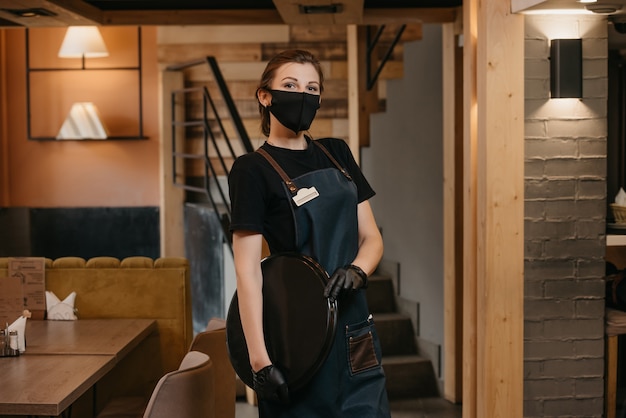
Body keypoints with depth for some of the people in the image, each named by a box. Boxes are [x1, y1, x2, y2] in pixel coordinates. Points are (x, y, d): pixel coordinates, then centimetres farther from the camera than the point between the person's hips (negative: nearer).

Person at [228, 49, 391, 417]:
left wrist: (357, 271, -12)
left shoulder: (337, 153, 10)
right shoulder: (252, 169, -8)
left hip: (355, 328, 6)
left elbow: (371, 237, 10)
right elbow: (247, 270, -14)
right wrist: (260, 360, -20)